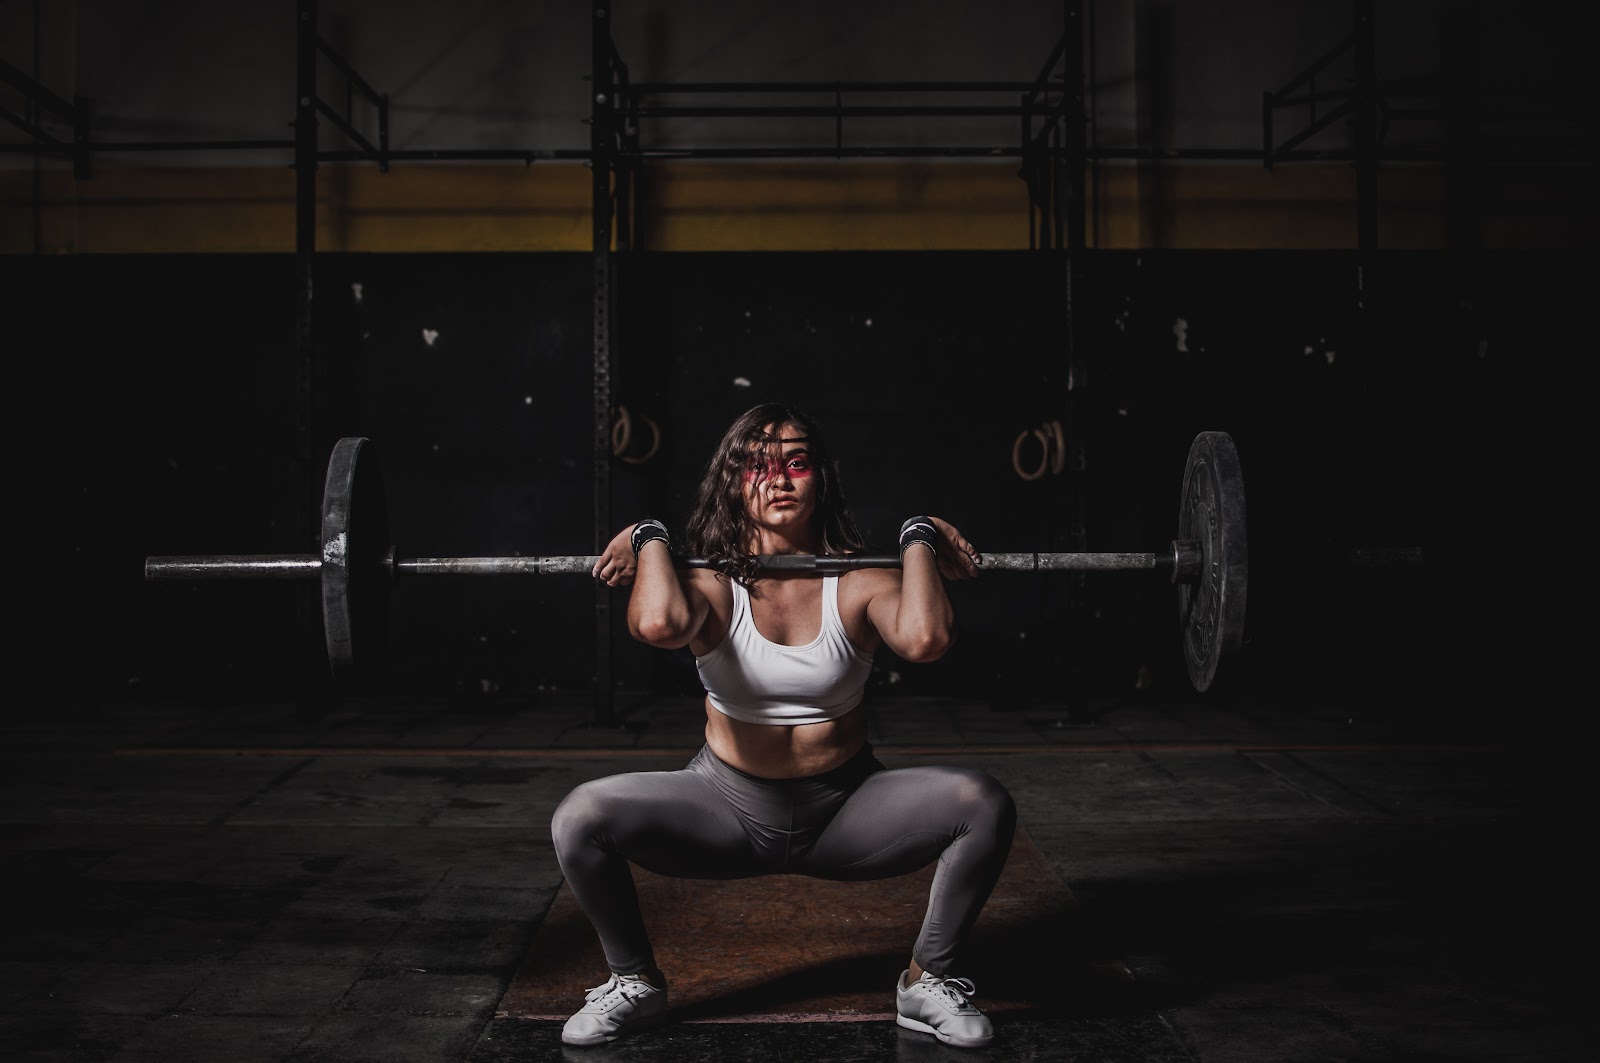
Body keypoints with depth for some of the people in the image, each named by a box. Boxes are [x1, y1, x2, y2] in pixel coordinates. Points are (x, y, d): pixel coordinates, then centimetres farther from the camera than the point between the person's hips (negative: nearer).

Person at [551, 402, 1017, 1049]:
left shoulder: (858, 583, -10)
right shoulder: (714, 585, -10)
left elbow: (924, 638, -34)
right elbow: (659, 625, -37)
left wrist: (919, 541, -18)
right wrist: (651, 541, -18)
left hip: (845, 812, 0)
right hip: (728, 807, 0)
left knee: (984, 806, -24)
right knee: (581, 819, -23)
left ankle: (928, 982, 1)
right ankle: (634, 982, 5)